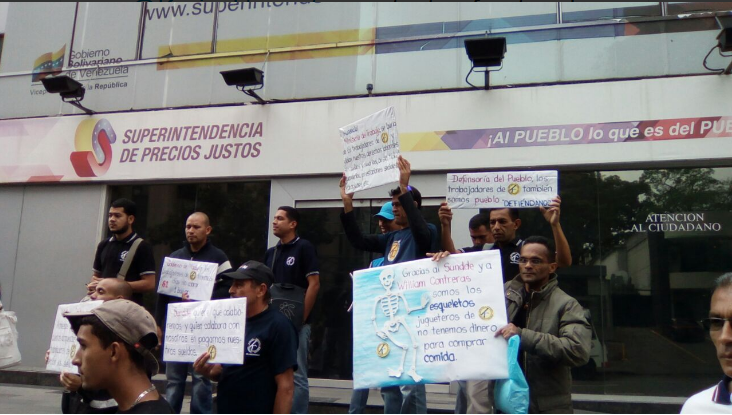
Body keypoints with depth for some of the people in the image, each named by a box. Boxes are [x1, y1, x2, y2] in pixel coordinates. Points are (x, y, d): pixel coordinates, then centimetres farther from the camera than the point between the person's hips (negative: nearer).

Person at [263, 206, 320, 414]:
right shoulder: (270, 253, 14)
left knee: (296, 375, -2)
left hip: (296, 323, -7)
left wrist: (301, 318, -14)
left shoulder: (304, 248, -6)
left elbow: (314, 284, -12)